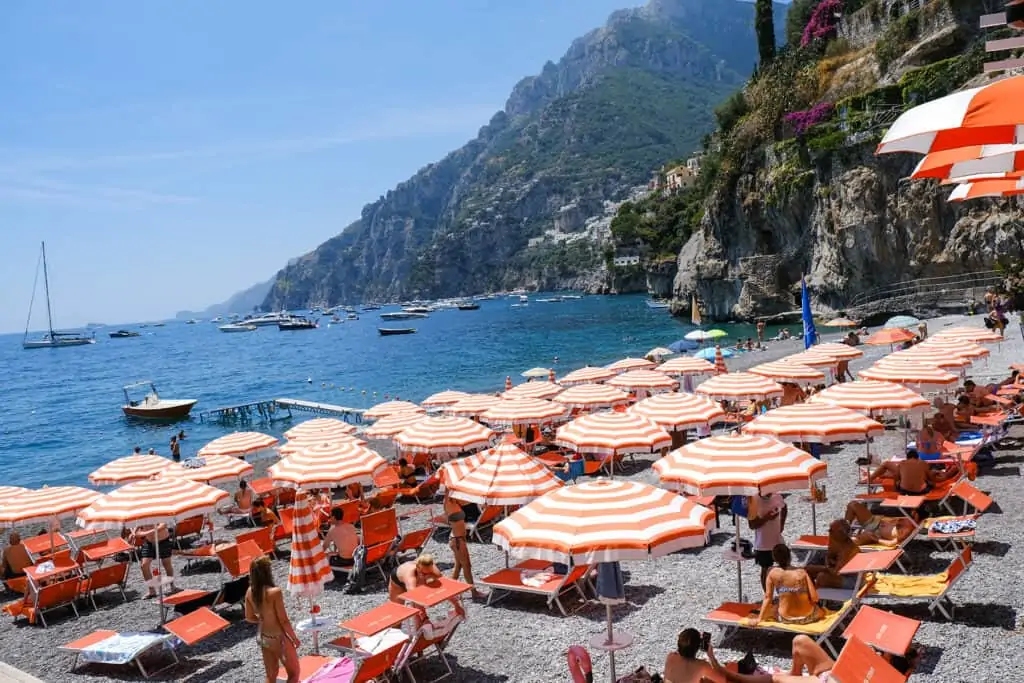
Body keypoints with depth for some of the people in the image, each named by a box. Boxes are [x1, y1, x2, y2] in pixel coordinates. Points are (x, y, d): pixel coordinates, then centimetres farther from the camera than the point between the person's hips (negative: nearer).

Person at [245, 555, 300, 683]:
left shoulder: (250, 592, -6)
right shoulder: (275, 592, -27)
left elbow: (249, 617, 6)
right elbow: (283, 620, -20)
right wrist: (294, 638, -7)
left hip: (262, 637, 7)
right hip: (279, 638, -7)